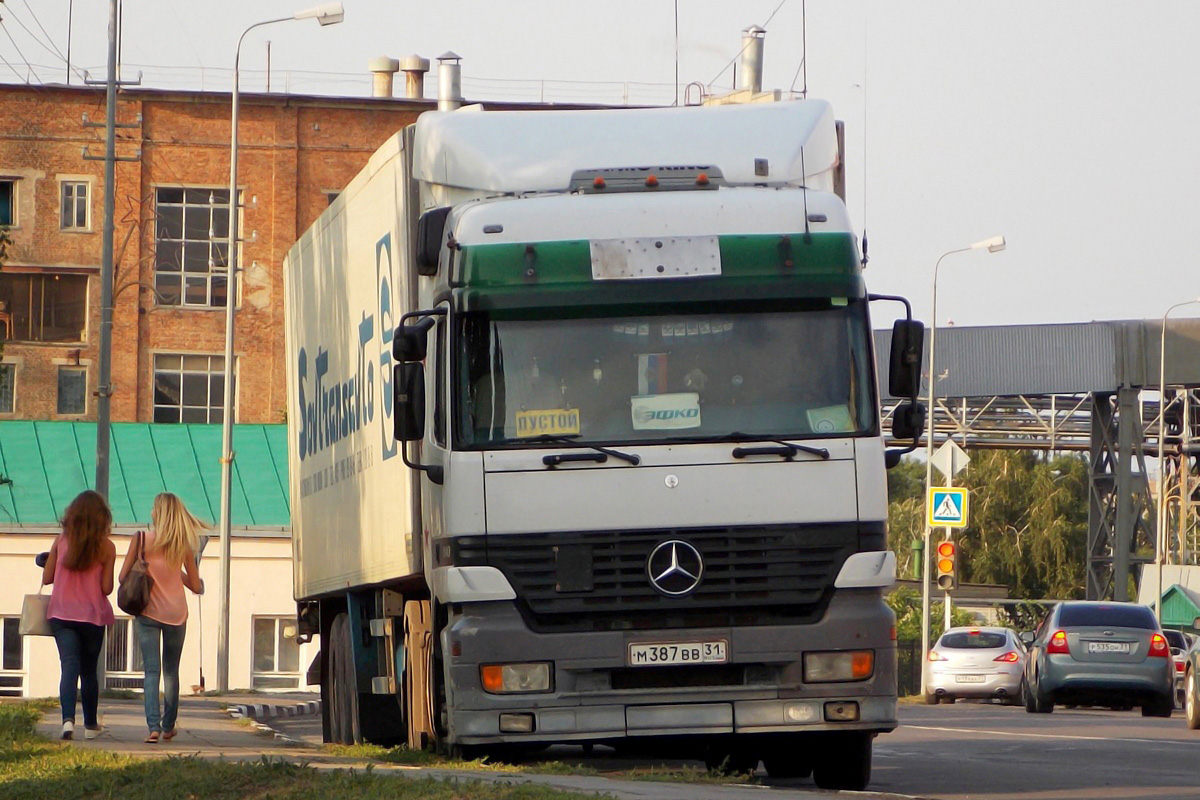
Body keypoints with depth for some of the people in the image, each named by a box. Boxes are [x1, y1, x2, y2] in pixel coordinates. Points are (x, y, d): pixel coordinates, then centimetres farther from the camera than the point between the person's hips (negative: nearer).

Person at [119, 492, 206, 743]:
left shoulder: (143, 540, -9)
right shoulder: (184, 546, -2)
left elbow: (123, 576, -6)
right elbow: (196, 586, 3)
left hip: (148, 612, -2)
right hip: (176, 614, 2)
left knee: (152, 671, -3)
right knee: (171, 672, 16)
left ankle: (154, 726, -18)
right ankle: (168, 727, 23)